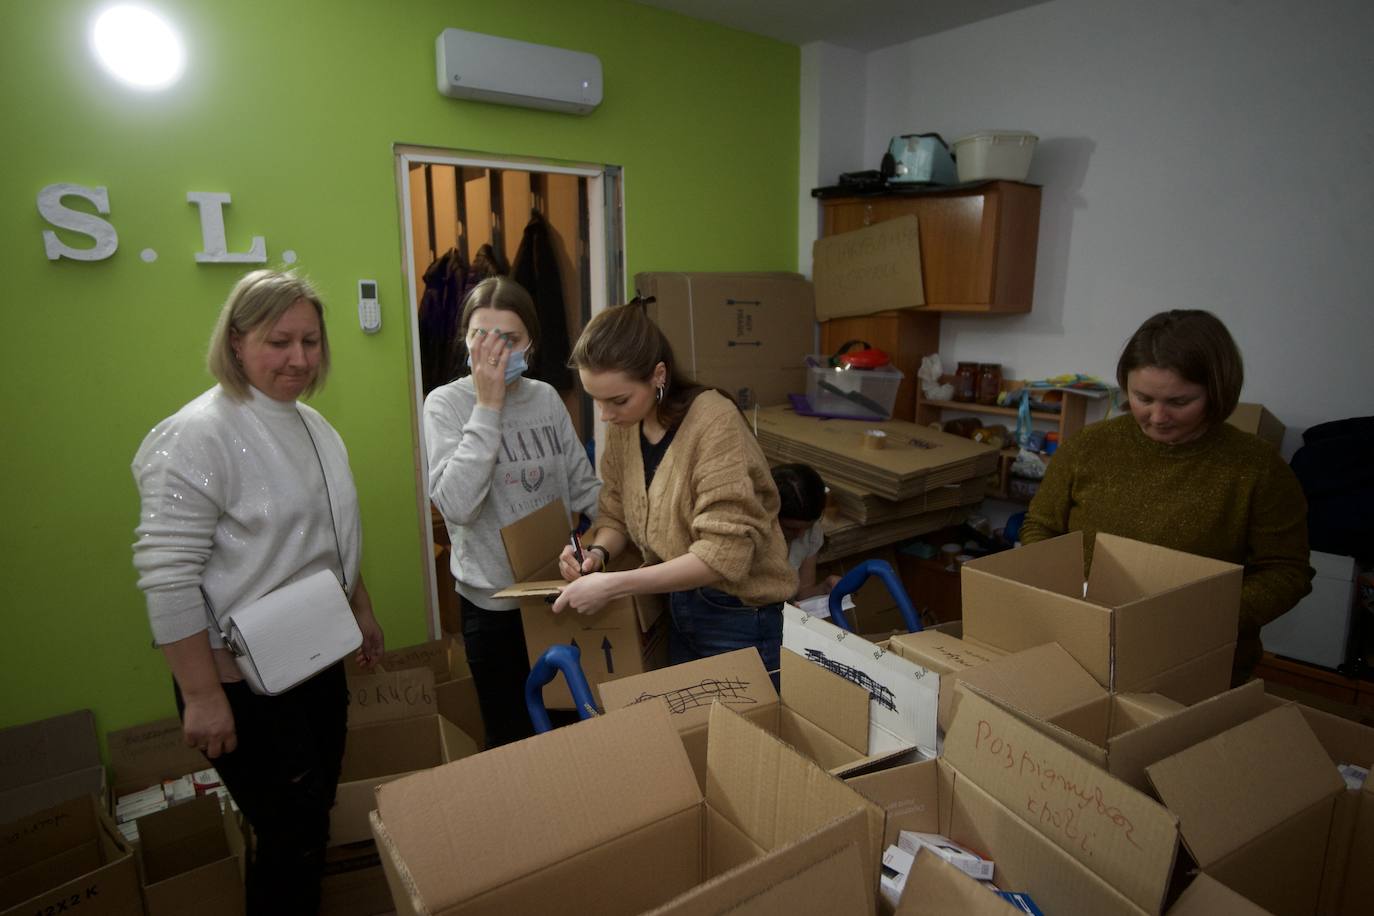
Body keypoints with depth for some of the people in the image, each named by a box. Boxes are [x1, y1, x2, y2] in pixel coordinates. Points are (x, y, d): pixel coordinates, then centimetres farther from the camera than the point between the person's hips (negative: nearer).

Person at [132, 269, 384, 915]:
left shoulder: (314, 425, 8)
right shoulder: (198, 436, -18)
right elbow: (166, 575, -21)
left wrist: (362, 612, 21)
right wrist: (202, 696, -20)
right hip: (245, 684, -8)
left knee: (315, 821, 20)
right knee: (293, 840, 3)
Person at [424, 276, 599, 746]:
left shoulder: (546, 398, 0)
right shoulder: (446, 404, -10)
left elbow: (583, 488, 7)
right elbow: (458, 505, -25)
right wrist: (488, 406, -21)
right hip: (493, 599, -3)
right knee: (511, 735, 13)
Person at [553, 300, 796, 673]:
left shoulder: (714, 422, -26)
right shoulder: (622, 427, -4)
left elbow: (723, 554, -30)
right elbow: (616, 516, 5)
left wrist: (612, 585, -30)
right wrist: (597, 552, -17)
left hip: (738, 616, -6)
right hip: (676, 606, 7)